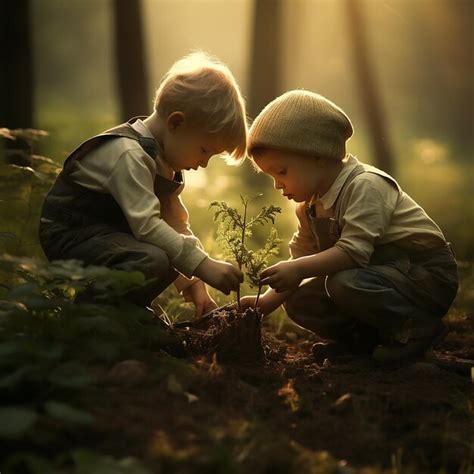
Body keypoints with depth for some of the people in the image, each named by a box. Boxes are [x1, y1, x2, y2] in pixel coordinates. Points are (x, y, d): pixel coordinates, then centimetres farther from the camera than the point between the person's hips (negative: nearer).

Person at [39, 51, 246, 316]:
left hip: (110, 232, 10)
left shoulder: (165, 159, 8)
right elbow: (146, 225, -33)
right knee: (153, 262, -32)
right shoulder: (129, 156, -24)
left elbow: (176, 223, 7)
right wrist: (202, 266, -34)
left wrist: (193, 284, -2)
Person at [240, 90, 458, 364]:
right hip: (382, 273, 9)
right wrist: (266, 302, -3)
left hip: (427, 275, -9)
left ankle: (415, 326, -14)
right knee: (298, 301, -2)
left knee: (345, 284, -34)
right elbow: (302, 256, 8)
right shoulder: (310, 206, 5)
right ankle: (365, 340, 10)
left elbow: (353, 251, -32)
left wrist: (298, 269, -35)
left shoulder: (365, 185, -23)